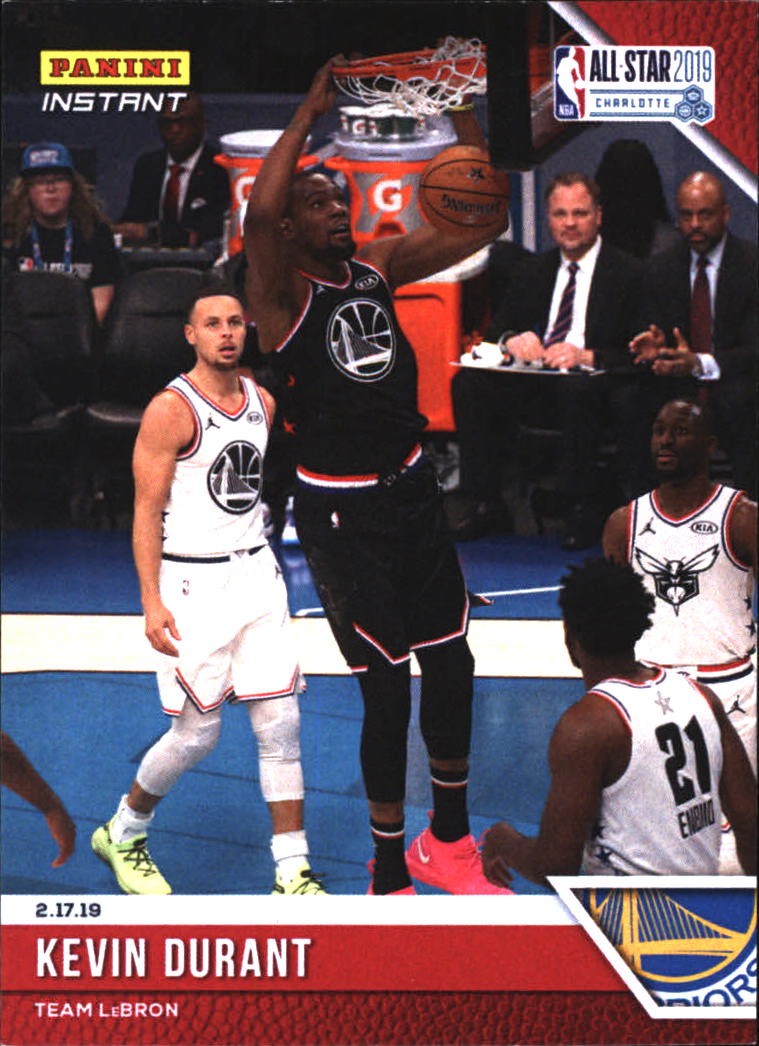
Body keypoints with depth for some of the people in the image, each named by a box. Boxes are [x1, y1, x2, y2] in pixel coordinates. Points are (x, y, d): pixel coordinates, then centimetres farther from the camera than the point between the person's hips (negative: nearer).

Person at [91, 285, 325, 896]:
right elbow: (147, 511, -13)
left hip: (256, 572, 6)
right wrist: (152, 603, -19)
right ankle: (122, 833, 25)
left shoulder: (262, 402, 8)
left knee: (280, 724, 0)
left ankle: (293, 871, 4)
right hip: (192, 583, -6)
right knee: (198, 735, 0)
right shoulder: (171, 410, -12)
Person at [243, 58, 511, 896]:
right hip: (340, 512, -6)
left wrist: (461, 112, -8)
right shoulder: (281, 290, -12)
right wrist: (309, 113, -24)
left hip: (411, 490, 6)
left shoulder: (379, 264, 6)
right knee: (387, 687, -3)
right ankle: (389, 879, 12)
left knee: (451, 665, 13)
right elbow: (259, 211, -32)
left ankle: (446, 843, 32)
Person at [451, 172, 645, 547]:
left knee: (576, 388, -39)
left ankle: (582, 512, -26)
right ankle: (484, 504, -15)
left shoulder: (629, 273, 0)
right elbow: (495, 329, 14)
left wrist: (588, 357, -25)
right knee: (468, 382, -20)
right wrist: (511, 340, -12)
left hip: (594, 385, -5)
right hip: (537, 386, 5)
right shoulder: (532, 271, 16)